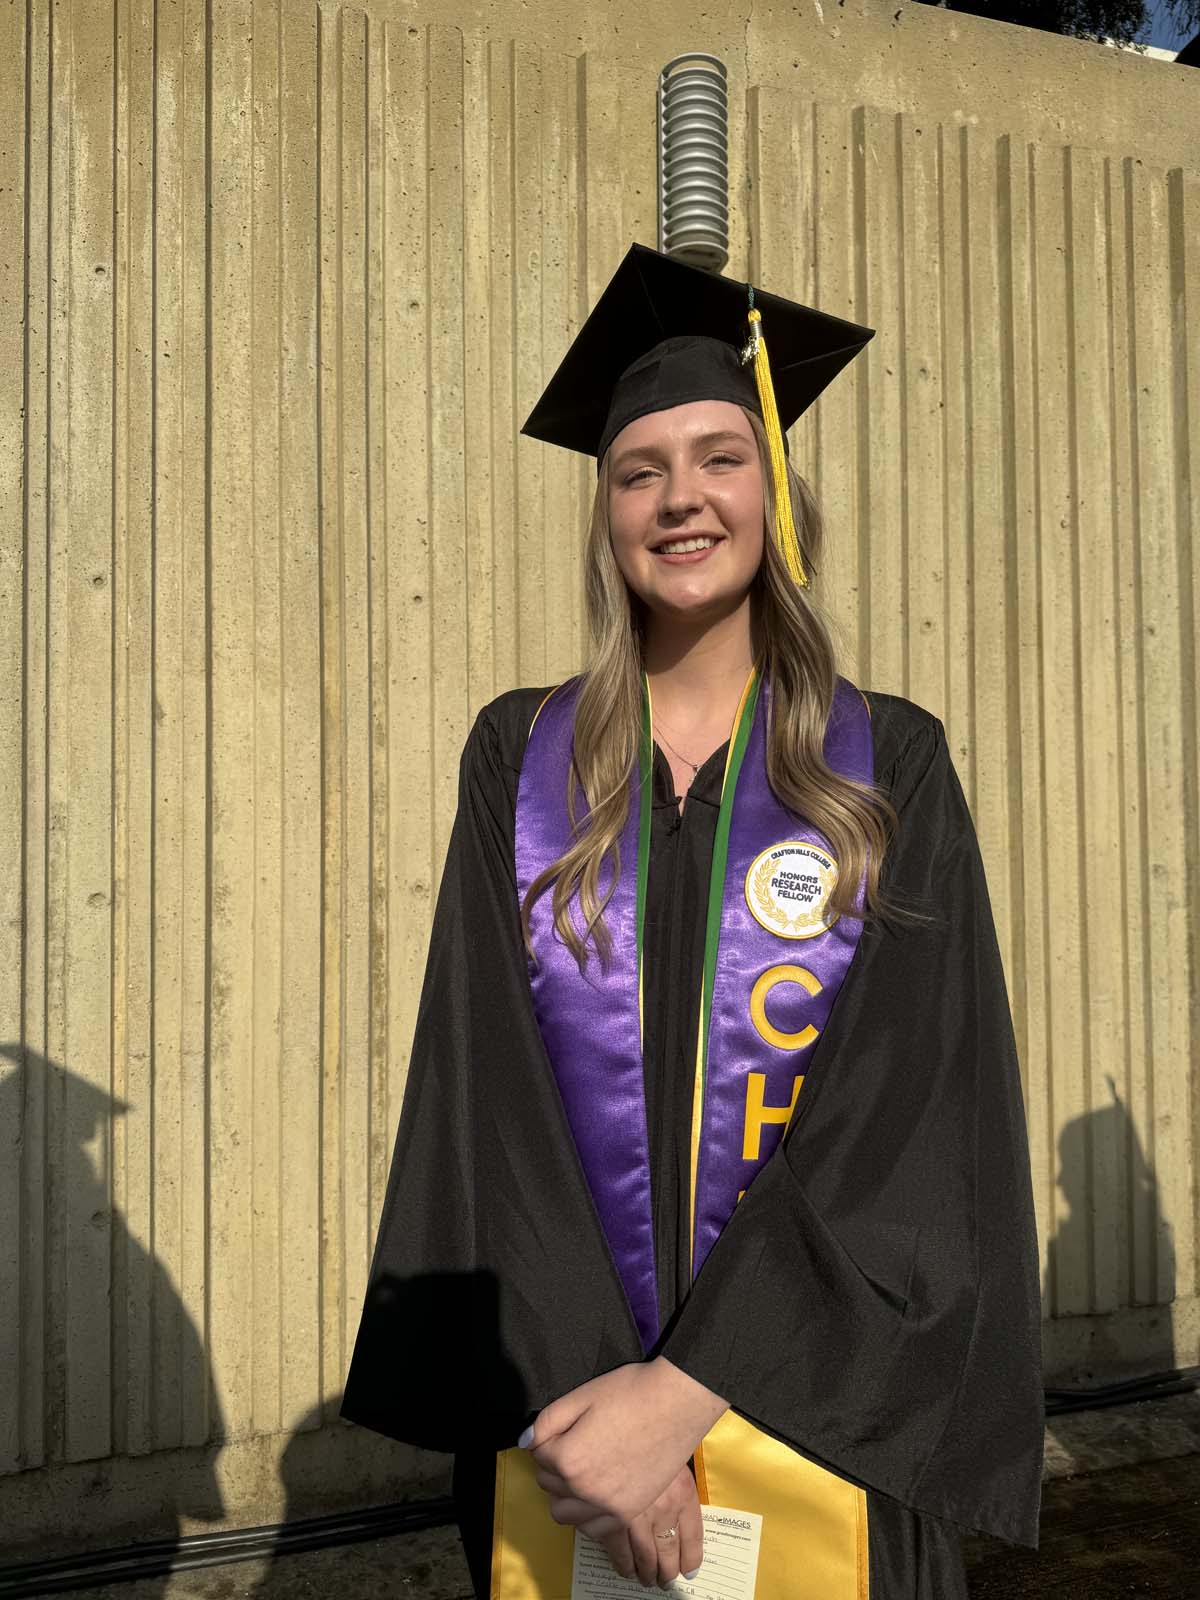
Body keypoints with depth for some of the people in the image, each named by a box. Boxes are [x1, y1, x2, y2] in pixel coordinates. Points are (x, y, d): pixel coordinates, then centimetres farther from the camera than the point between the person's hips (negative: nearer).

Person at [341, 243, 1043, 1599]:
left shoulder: (890, 768, -5)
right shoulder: (520, 758, -1)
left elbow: (909, 1119, -12)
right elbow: (482, 1095, -7)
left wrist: (682, 1394, -18)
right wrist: (569, 1397, -16)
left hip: (819, 1419, 0)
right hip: (558, 1402, 1)